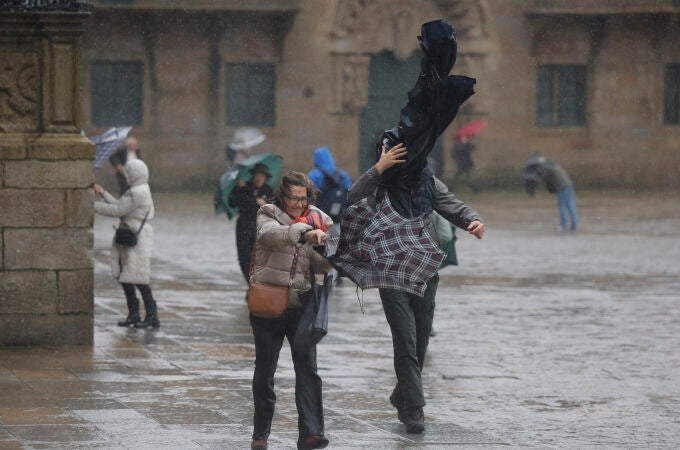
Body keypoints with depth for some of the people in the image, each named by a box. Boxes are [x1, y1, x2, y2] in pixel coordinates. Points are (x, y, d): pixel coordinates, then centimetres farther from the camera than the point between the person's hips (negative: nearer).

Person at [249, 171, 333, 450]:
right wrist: (305, 232, -39)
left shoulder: (314, 222, 11)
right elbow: (273, 234, -24)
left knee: (308, 370, -9)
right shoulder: (267, 216, 0)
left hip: (300, 306, 2)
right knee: (264, 372, 6)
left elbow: (320, 265, 2)